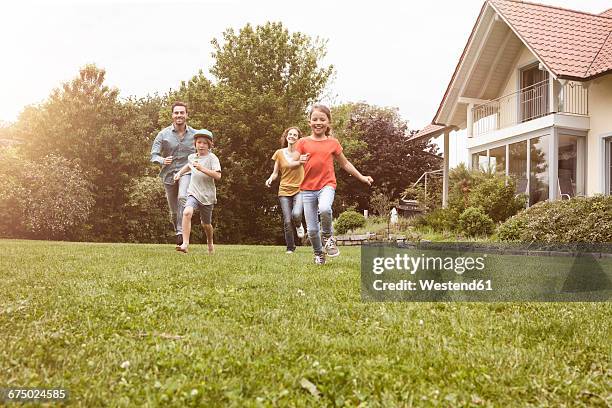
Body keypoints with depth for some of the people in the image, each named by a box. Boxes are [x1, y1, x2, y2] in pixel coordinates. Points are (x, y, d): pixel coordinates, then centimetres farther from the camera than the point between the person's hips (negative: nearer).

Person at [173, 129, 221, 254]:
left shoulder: (212, 158, -9)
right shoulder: (192, 157, 9)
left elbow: (218, 176, -23)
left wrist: (202, 169, -29)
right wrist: (180, 172, 22)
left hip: (207, 195, -3)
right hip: (193, 193, 3)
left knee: (206, 224, 13)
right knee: (187, 212, -28)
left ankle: (210, 242, 44)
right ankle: (185, 244, -29)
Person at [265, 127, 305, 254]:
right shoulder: (280, 153, 5)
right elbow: (275, 173, 9)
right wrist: (270, 179, -10)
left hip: (299, 189, -1)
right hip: (284, 190, 2)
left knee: (296, 214, -27)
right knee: (287, 221, -3)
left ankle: (298, 225, 10)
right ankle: (290, 248, 15)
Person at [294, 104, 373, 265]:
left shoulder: (333, 143, 6)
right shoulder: (303, 142, 3)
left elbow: (345, 164, 17)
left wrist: (362, 177, 13)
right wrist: (299, 161, -22)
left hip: (327, 185, -1)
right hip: (307, 188, 1)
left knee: (324, 209, -34)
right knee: (312, 229, 1)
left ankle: (328, 235, -3)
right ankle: (319, 254, 29)